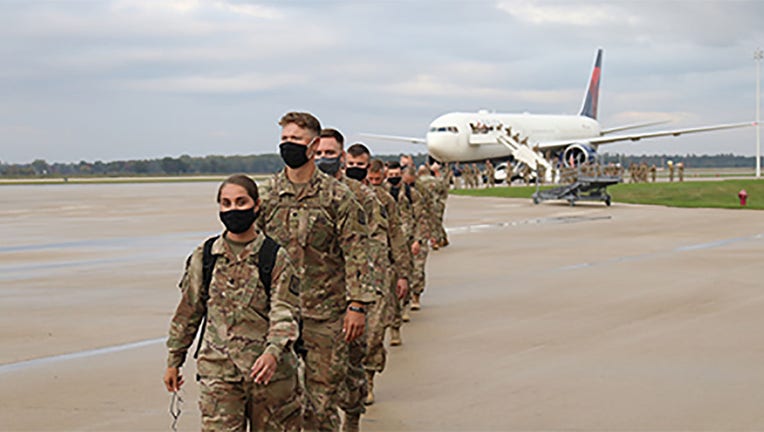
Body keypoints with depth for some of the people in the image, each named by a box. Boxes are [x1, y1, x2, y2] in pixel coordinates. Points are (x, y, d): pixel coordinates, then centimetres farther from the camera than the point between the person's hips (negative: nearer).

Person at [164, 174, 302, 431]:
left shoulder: (276, 258, -4)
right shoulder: (204, 257, 4)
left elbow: (285, 314, -11)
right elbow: (188, 312, 13)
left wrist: (274, 352, -30)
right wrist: (174, 361, 17)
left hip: (270, 371, -1)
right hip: (218, 372, 1)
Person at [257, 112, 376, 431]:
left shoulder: (337, 196, -3)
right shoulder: (267, 194, 6)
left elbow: (355, 253, -4)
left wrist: (357, 305, -10)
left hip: (324, 312, -3)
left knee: (322, 395, 3)